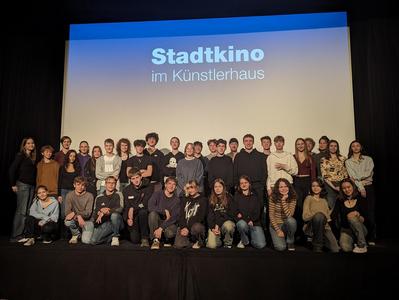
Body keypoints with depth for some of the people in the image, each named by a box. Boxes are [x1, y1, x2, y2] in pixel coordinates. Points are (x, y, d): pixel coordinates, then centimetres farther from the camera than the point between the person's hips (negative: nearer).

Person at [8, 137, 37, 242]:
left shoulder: (33, 158, 15)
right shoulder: (20, 155, -3)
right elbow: (12, 170, -8)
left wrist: (35, 185, 8)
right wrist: (13, 184, -10)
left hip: (32, 186, 6)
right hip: (22, 185, -6)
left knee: (28, 211, 7)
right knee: (21, 211, -6)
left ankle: (23, 233, 14)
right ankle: (15, 235, 2)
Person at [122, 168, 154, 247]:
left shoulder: (149, 187, -4)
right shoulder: (126, 190, 7)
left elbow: (146, 203, -9)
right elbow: (126, 207, 5)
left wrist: (133, 208, -11)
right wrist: (128, 218, -11)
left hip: (145, 214, -2)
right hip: (133, 217, 2)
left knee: (142, 211, -37)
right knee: (134, 239, -16)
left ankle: (145, 238, -23)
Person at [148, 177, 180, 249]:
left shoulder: (177, 200, -3)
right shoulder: (157, 194, -1)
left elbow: (173, 218, -13)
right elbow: (150, 207, -18)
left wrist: (161, 228, -24)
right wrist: (165, 211, -19)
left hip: (169, 223, 0)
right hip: (157, 221, 1)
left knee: (170, 233, -33)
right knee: (153, 213, -30)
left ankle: (168, 240, 7)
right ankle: (156, 240, -20)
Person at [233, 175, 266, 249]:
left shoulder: (254, 197, 14)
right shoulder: (237, 196, 11)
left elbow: (257, 212, 5)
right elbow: (234, 211, 3)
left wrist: (252, 220, -14)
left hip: (254, 223, 1)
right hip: (242, 221, 0)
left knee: (260, 245, -21)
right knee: (242, 224, -38)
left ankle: (250, 237, 13)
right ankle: (244, 241, -7)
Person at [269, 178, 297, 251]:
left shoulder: (292, 198, -9)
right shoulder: (273, 197, -11)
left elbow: (289, 215, -22)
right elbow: (271, 215, -11)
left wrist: (283, 200, -26)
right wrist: (278, 230, -16)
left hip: (287, 224, 2)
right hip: (275, 225, -1)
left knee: (291, 220, -35)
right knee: (281, 247, -24)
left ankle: (290, 242, -7)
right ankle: (278, 238, 14)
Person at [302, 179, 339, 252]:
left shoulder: (324, 200, 20)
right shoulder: (309, 198, 7)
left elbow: (328, 215, 12)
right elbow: (305, 216, -4)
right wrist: (318, 214, -13)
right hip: (311, 227, -2)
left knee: (336, 249, -27)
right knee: (319, 215, -38)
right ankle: (317, 246, -23)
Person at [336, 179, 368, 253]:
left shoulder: (360, 200, 3)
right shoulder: (340, 202, 6)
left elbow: (365, 218, -1)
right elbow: (339, 218, -1)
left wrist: (358, 217, -22)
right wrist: (347, 216, -19)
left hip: (360, 229, 0)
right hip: (346, 229, 0)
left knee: (352, 218, -34)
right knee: (346, 248, -30)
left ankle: (362, 246, -19)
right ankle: (354, 242, 7)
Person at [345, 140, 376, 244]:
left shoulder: (368, 159, 11)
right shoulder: (348, 162, 9)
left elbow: (368, 173, -3)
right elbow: (352, 176, -3)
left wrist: (357, 177, -10)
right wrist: (361, 188, -11)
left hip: (369, 187, 1)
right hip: (356, 189, -1)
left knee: (370, 213, -3)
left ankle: (371, 238, 6)